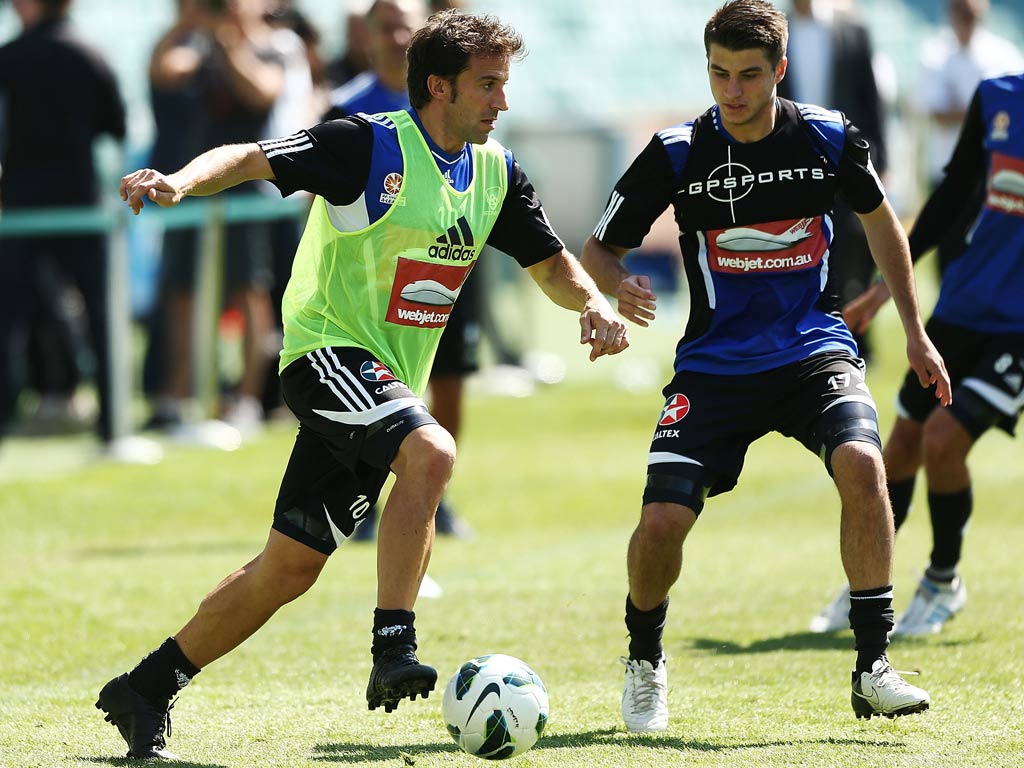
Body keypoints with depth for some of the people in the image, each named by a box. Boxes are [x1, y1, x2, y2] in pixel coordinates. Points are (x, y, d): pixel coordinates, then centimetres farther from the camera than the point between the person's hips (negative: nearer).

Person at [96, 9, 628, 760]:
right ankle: (394, 650, -30)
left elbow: (550, 261, 16)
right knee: (430, 451, -34)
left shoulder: (498, 173, 8)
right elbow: (254, 157, -19)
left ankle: (145, 691, 18)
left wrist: (592, 303, -6)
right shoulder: (371, 146, -14)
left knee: (291, 566, 7)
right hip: (329, 351, -7)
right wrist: (182, 181, -39)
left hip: (391, 380, 7)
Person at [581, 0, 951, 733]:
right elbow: (599, 248, 2)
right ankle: (645, 659, 18)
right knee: (662, 520, -15)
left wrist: (916, 334, 17)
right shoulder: (676, 154, -9)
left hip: (816, 348, 0)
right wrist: (619, 287, -23)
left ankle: (873, 667, -20)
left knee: (861, 462, -29)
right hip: (716, 363, 0)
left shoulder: (830, 139, -5)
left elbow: (880, 218, 15)